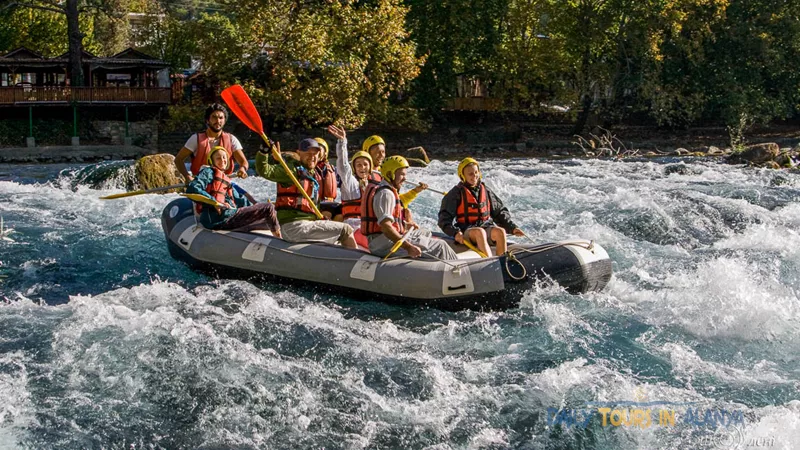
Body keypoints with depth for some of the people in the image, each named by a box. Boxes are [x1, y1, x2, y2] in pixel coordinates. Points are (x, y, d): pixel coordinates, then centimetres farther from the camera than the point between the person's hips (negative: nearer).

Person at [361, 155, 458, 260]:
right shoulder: (385, 194, -17)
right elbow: (385, 226, -29)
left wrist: (405, 224, 24)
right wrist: (408, 247, -32)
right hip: (384, 245, -12)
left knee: (426, 234, 29)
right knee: (440, 246, -11)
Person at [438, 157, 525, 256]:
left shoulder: (486, 191, 15)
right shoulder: (457, 193, 2)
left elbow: (500, 213, 20)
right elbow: (444, 219, -4)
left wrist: (512, 228, 7)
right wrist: (455, 232, -20)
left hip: (487, 226, 4)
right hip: (467, 230, -4)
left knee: (500, 231, -28)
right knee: (480, 232, -37)